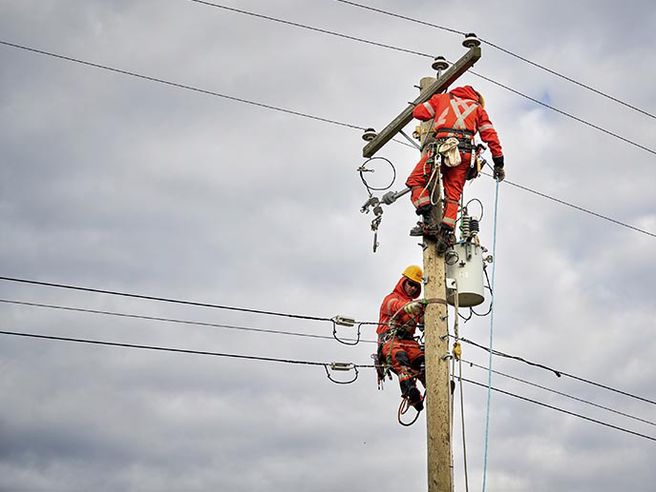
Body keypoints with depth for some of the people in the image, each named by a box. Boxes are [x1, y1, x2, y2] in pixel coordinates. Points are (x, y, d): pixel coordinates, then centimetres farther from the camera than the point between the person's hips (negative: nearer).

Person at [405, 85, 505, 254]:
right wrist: (498, 163, 20)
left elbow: (418, 112, 19)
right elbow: (490, 135, 19)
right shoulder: (478, 108, 27)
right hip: (465, 153, 2)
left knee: (416, 180, 6)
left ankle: (428, 222, -10)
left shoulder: (443, 97, 25)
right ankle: (447, 232, -7)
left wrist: (435, 113, 41)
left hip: (443, 146, -2)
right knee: (453, 194, 7)